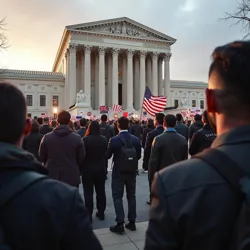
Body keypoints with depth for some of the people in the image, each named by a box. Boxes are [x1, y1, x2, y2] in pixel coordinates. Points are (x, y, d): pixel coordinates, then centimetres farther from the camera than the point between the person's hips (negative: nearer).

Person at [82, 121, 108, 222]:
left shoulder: (85, 140, -17)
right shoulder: (104, 139, -6)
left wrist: (80, 168, 3)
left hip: (87, 169, -3)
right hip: (101, 169, 4)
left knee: (88, 193, 6)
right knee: (101, 191, 15)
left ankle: (89, 215, 12)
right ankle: (101, 213, 25)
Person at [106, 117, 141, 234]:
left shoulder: (114, 140, -15)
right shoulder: (136, 139, -6)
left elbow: (107, 155, -3)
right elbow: (138, 156, 3)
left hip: (118, 172, -4)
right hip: (132, 172, 4)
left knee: (117, 197, 7)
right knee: (131, 196, 15)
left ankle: (120, 224, 7)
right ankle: (132, 222, 23)